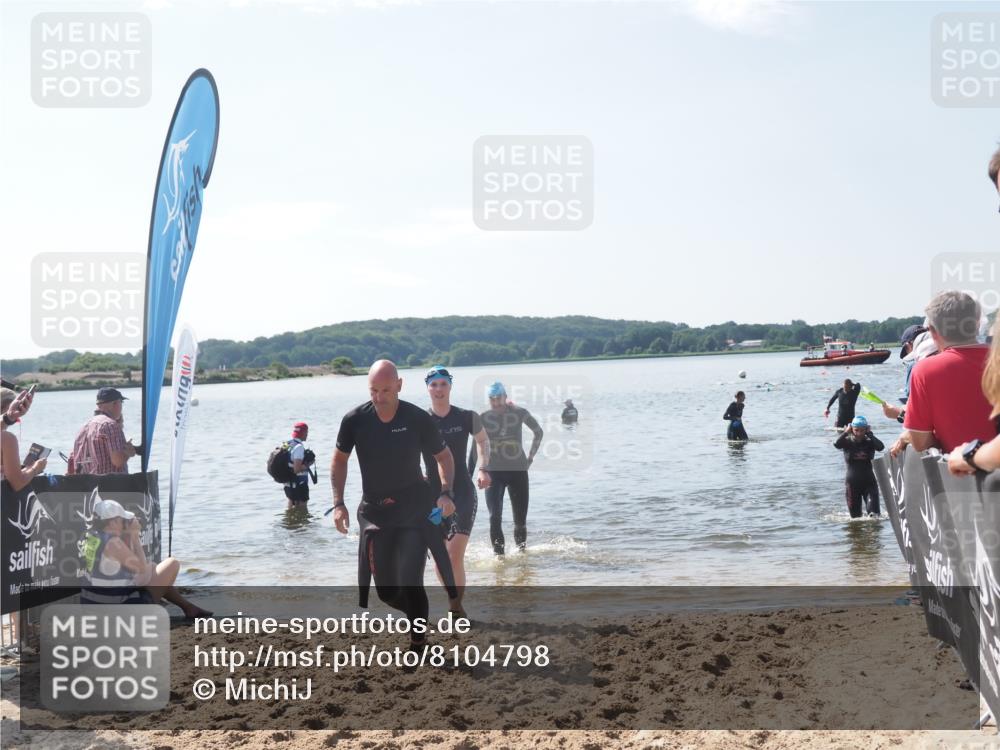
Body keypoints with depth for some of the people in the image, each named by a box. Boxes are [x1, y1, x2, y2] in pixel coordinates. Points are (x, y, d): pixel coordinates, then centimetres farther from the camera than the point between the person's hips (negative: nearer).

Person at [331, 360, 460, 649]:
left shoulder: (418, 418, -12)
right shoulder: (355, 420, -8)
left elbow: (443, 456, 2)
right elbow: (339, 460, 7)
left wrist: (445, 493, -14)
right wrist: (338, 503, -1)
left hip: (414, 509, -2)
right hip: (374, 511, 3)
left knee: (410, 580, -13)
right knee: (386, 590, 6)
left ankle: (418, 640, 7)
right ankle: (418, 615, 36)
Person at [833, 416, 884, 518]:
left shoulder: (869, 442, -1)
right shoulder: (847, 442, -2)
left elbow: (881, 447, -24)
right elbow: (836, 444, -24)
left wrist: (870, 434, -14)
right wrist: (846, 432, -14)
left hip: (869, 482, 0)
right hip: (852, 483, 0)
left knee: (873, 513, -15)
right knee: (855, 515, 8)